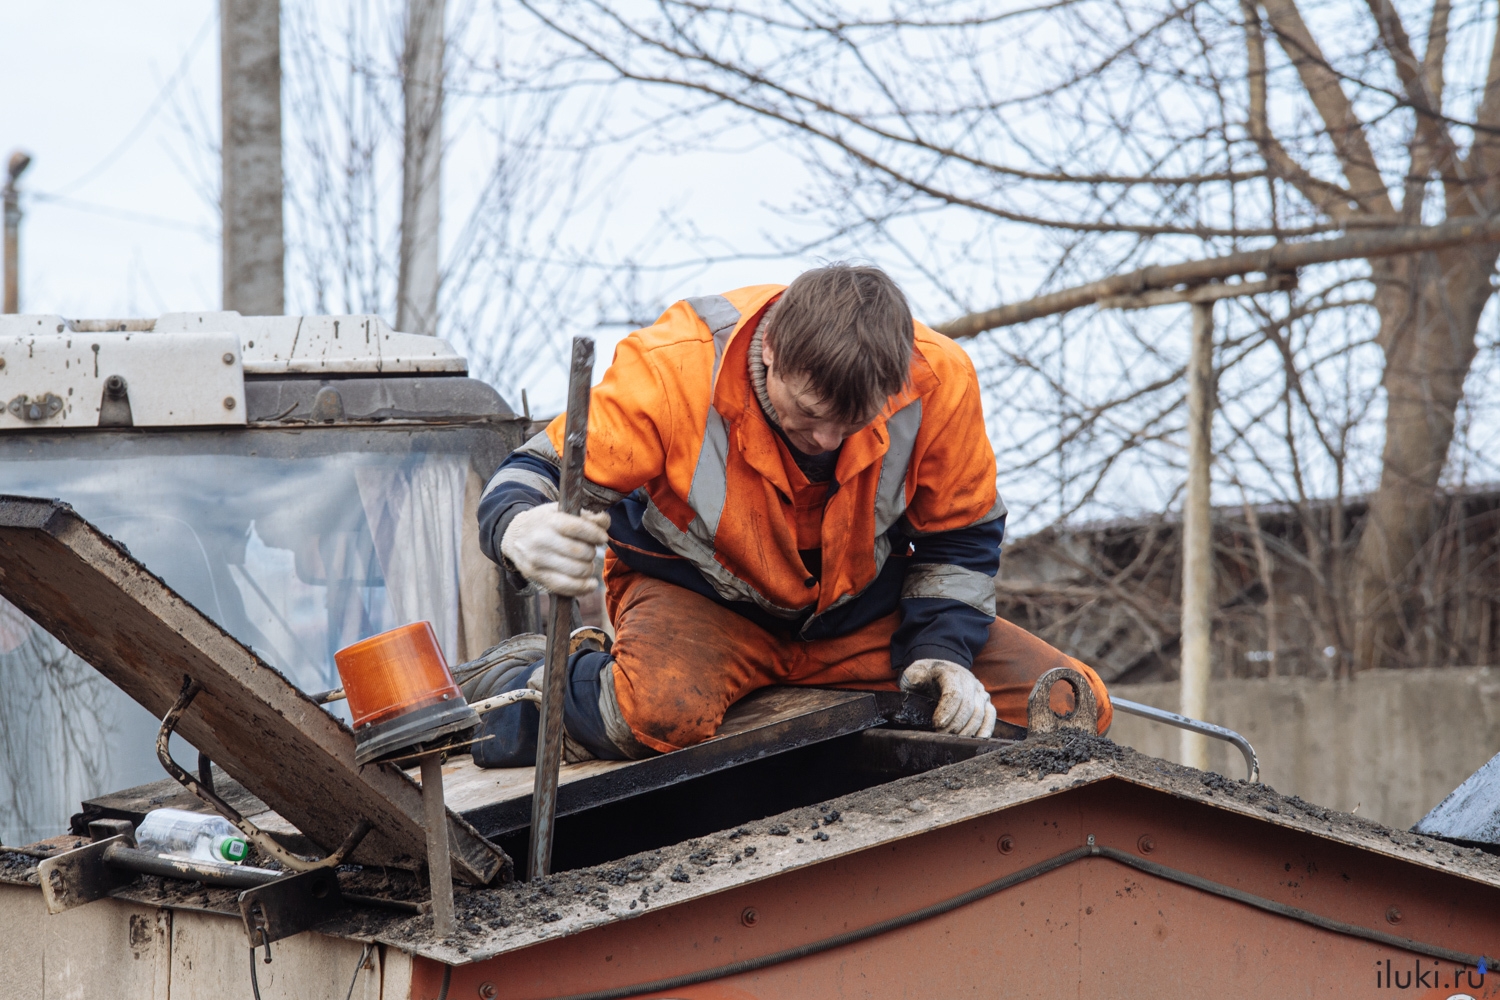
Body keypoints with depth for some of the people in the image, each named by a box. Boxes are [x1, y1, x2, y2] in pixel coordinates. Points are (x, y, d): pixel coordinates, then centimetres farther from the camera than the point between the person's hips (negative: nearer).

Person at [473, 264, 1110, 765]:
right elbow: (538, 476, -24)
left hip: (857, 610, 4)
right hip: (699, 599, -4)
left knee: (1070, 703, -11)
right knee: (665, 710, -41)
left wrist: (941, 650, -16)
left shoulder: (939, 381, -20)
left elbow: (960, 536, -2)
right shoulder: (673, 370, -29)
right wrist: (522, 531, -49)